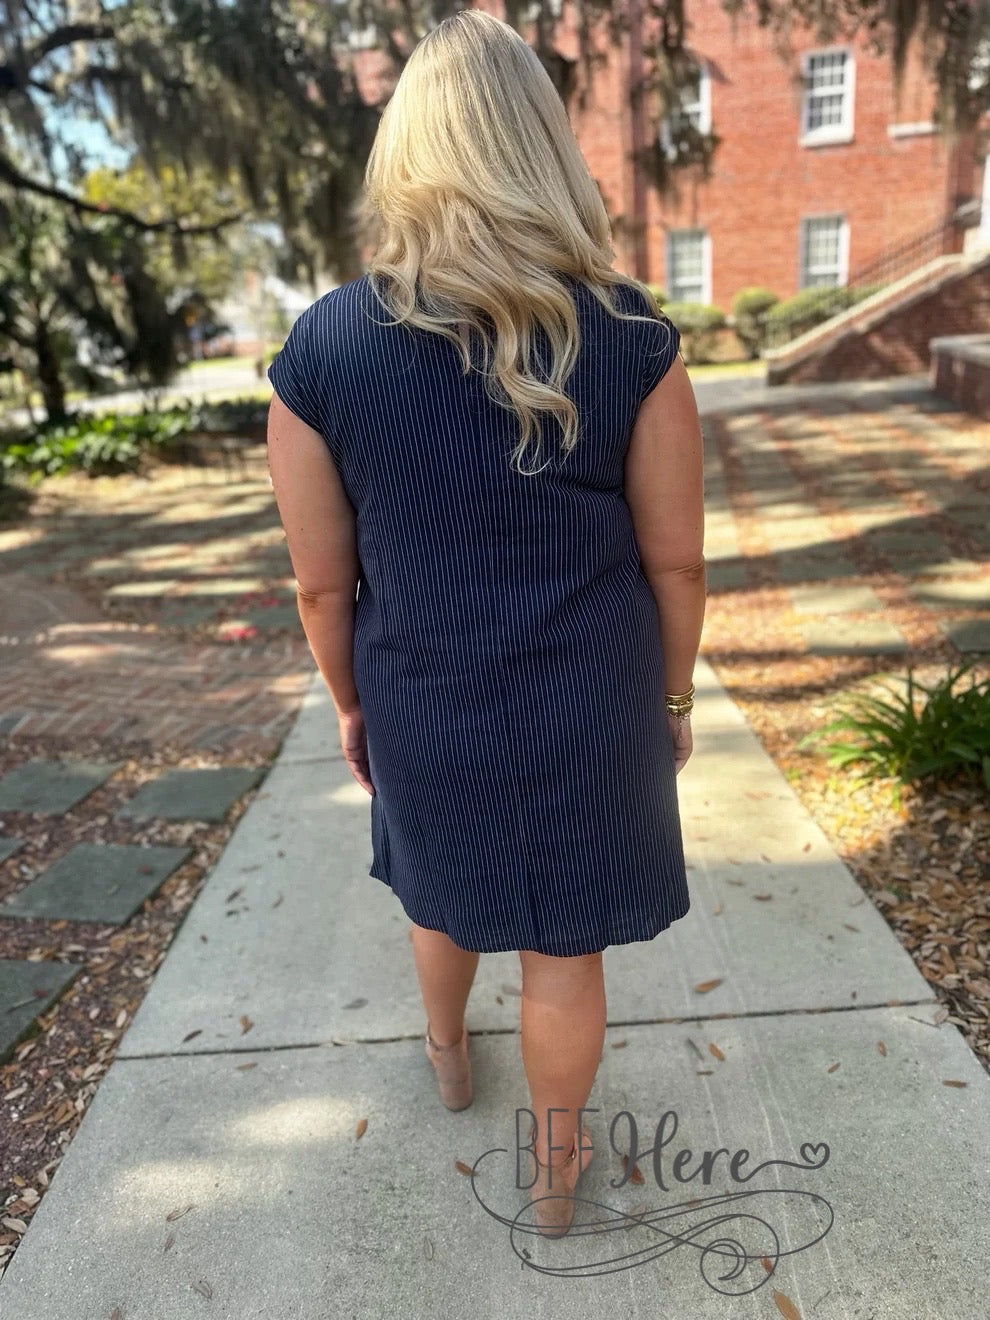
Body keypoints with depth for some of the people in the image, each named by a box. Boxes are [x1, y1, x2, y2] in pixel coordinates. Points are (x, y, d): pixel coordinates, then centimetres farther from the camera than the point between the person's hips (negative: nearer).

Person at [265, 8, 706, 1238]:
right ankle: (554, 1170, 43)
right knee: (565, 947, 19)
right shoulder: (629, 334, -12)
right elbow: (675, 559, -7)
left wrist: (351, 704, 10)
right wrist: (674, 696, 8)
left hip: (425, 708, 1)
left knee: (440, 883, 31)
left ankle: (448, 1057, 59)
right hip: (590, 709, 0)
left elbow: (323, 581, -6)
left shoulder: (321, 346, -12)